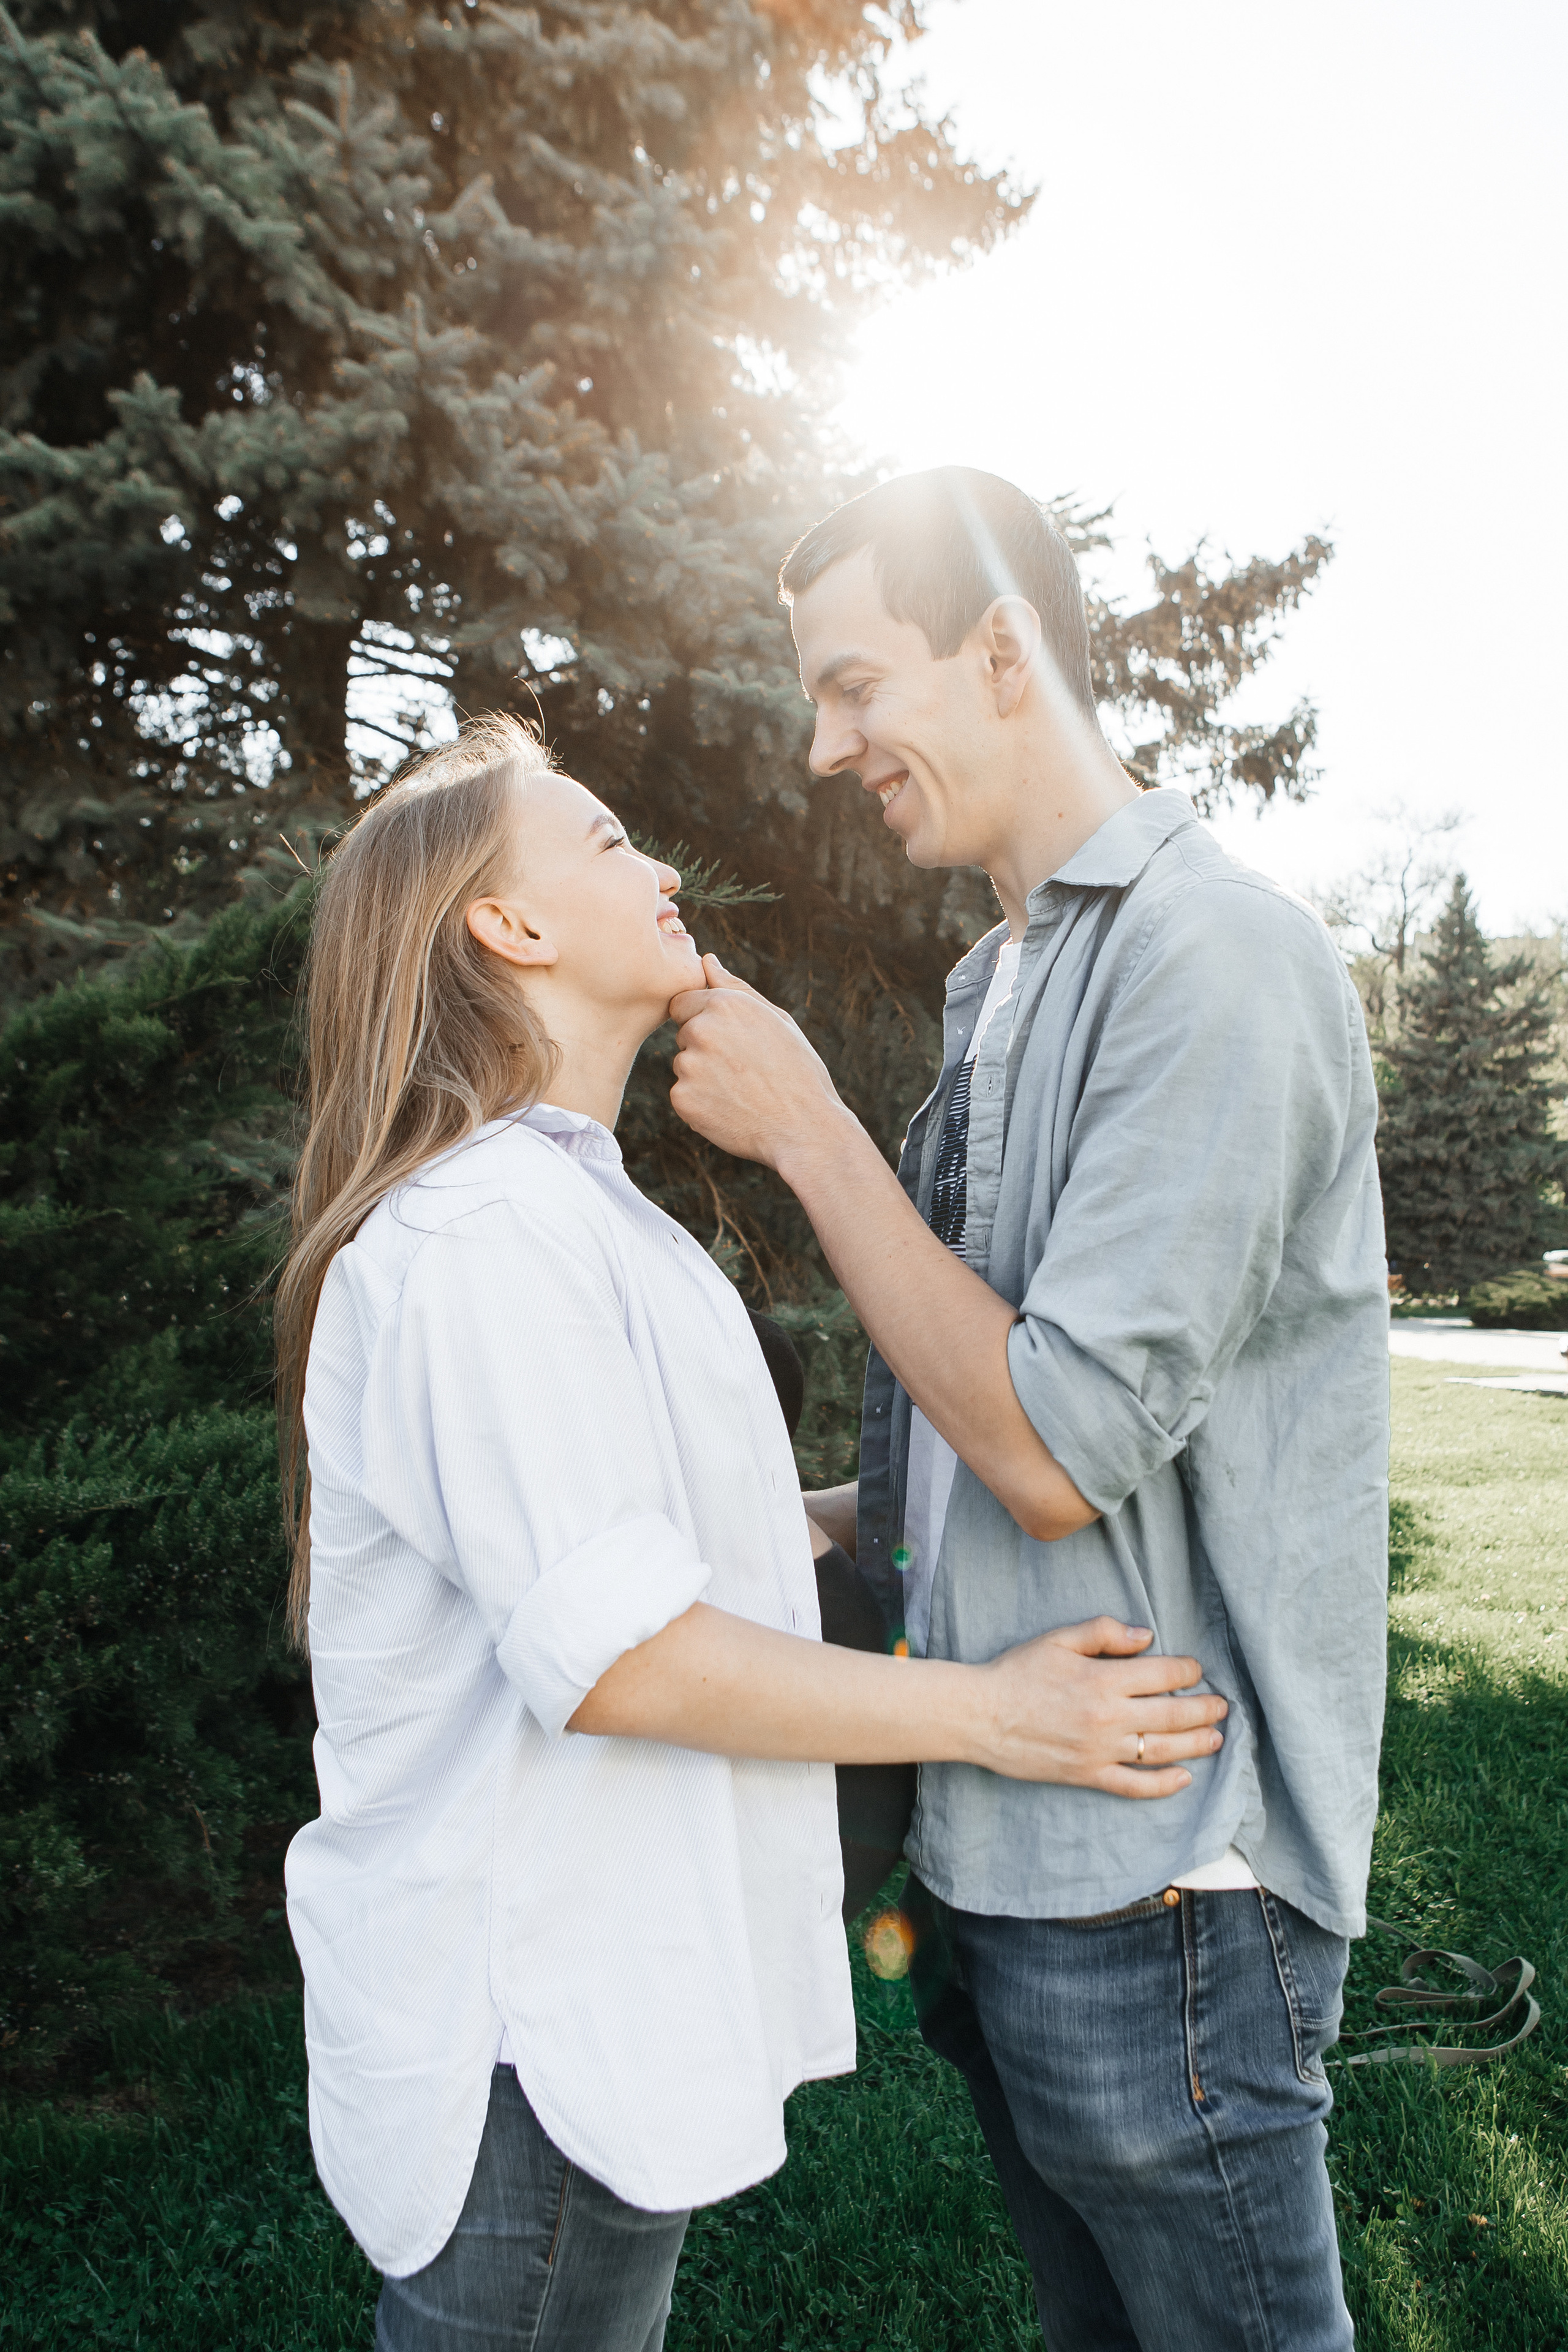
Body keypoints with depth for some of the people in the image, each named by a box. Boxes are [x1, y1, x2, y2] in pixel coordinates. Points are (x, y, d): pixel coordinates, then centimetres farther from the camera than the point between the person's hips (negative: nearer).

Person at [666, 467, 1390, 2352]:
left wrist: (805, 1129, -16)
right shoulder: (1004, 987, 12)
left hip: (1157, 1876, -8)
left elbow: (1061, 1451, -23)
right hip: (999, 1849, 8)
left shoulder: (1216, 958, -16)